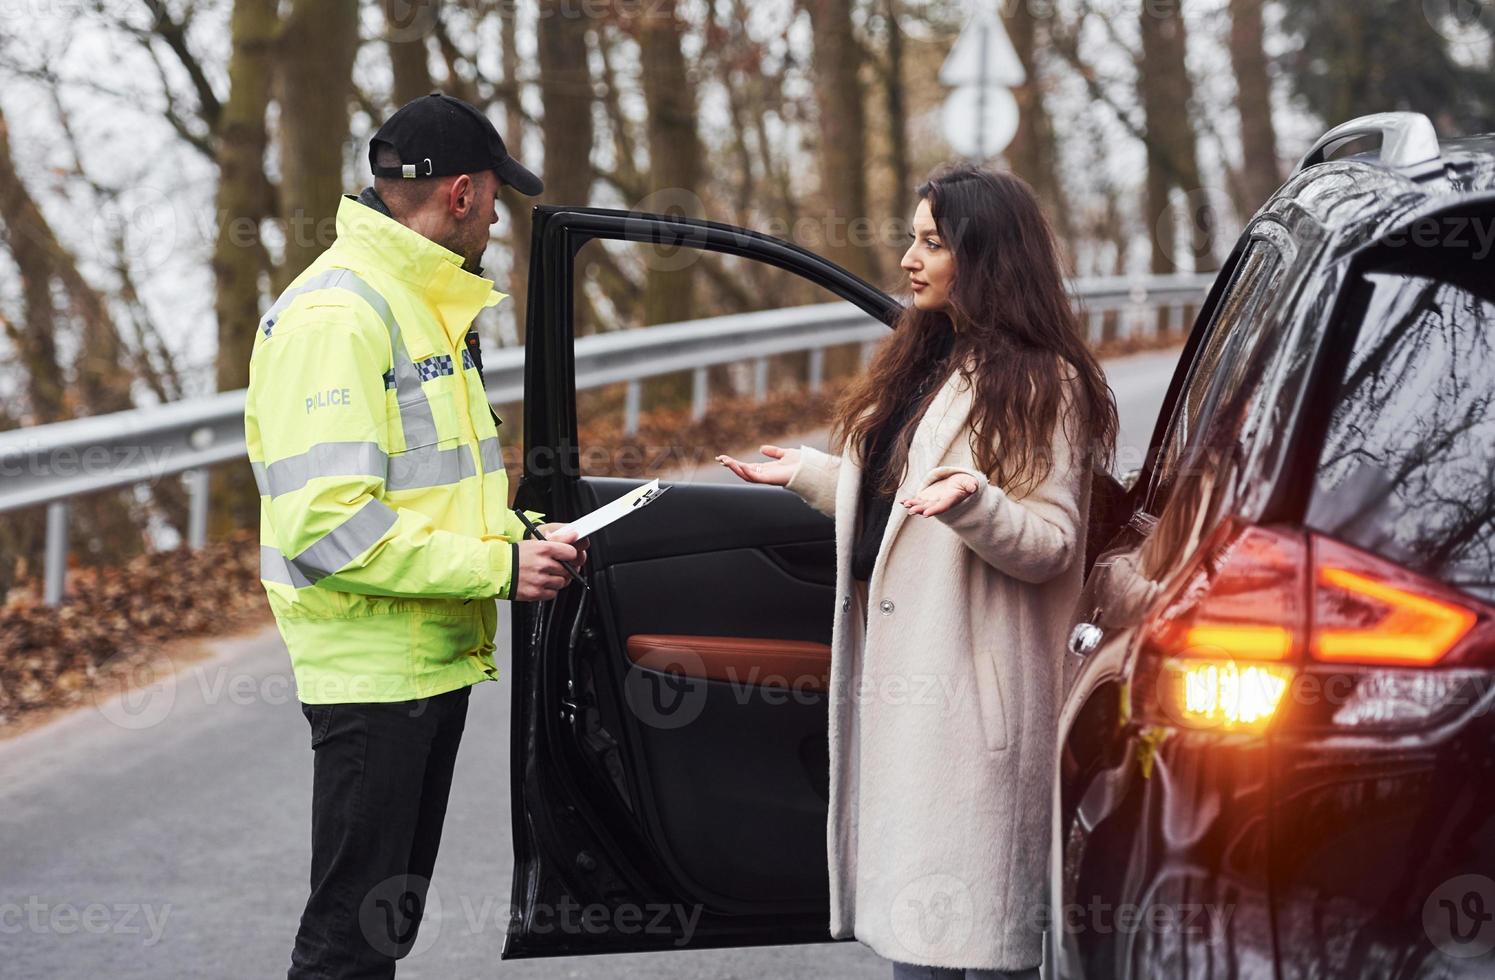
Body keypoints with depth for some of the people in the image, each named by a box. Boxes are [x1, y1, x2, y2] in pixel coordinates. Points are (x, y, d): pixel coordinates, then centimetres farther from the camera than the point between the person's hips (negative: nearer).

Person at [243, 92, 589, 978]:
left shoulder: (428, 304, 15)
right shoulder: (337, 314, -17)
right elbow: (329, 524, -25)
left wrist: (522, 536, 7)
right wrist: (499, 567, -20)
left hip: (438, 660, 10)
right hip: (372, 668, -10)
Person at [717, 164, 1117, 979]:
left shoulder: (1039, 384, -7)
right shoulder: (923, 365, 19)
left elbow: (1051, 543, -13)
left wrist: (972, 501, -29)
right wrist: (805, 474, 28)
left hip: (969, 687, -9)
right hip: (898, 671, 9)